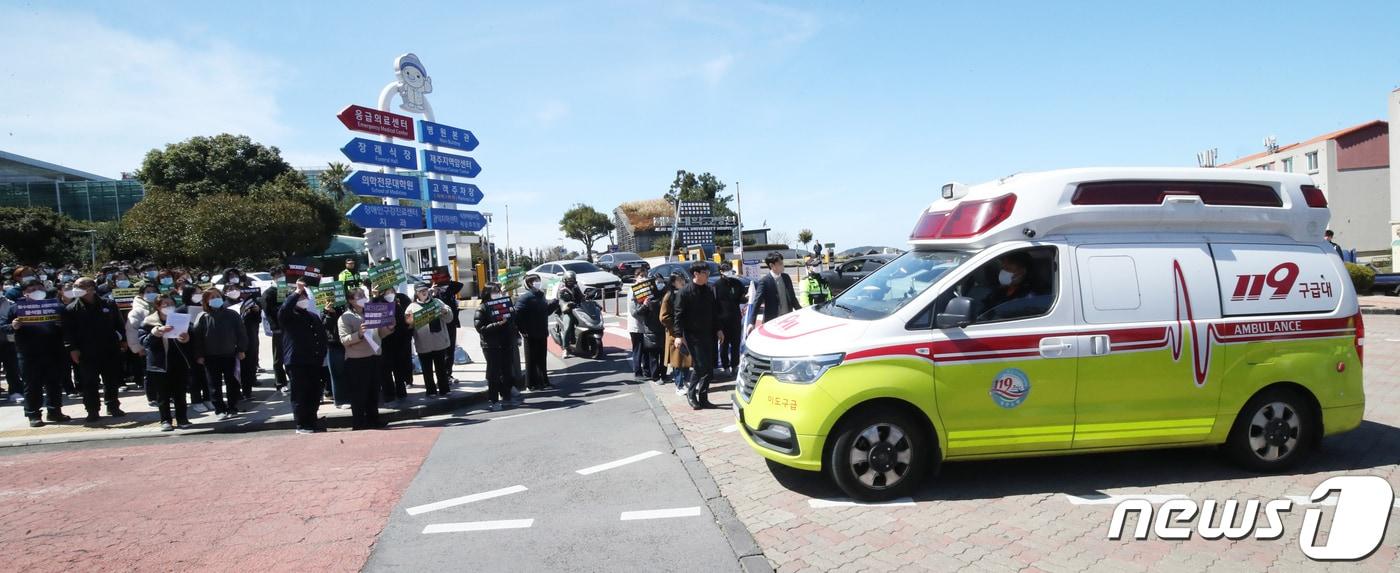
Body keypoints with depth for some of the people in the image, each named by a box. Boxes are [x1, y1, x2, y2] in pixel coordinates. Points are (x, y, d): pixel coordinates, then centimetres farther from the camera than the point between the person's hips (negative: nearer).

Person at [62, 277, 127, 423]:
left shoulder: (108, 305, 5)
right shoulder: (71, 309, -2)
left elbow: (119, 324, 12)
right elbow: (68, 331, -5)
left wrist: (123, 340, 8)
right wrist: (72, 348, -12)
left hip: (110, 350, 2)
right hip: (86, 353, -2)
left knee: (112, 381, 10)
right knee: (89, 383, 1)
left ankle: (113, 407, 23)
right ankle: (92, 411, 9)